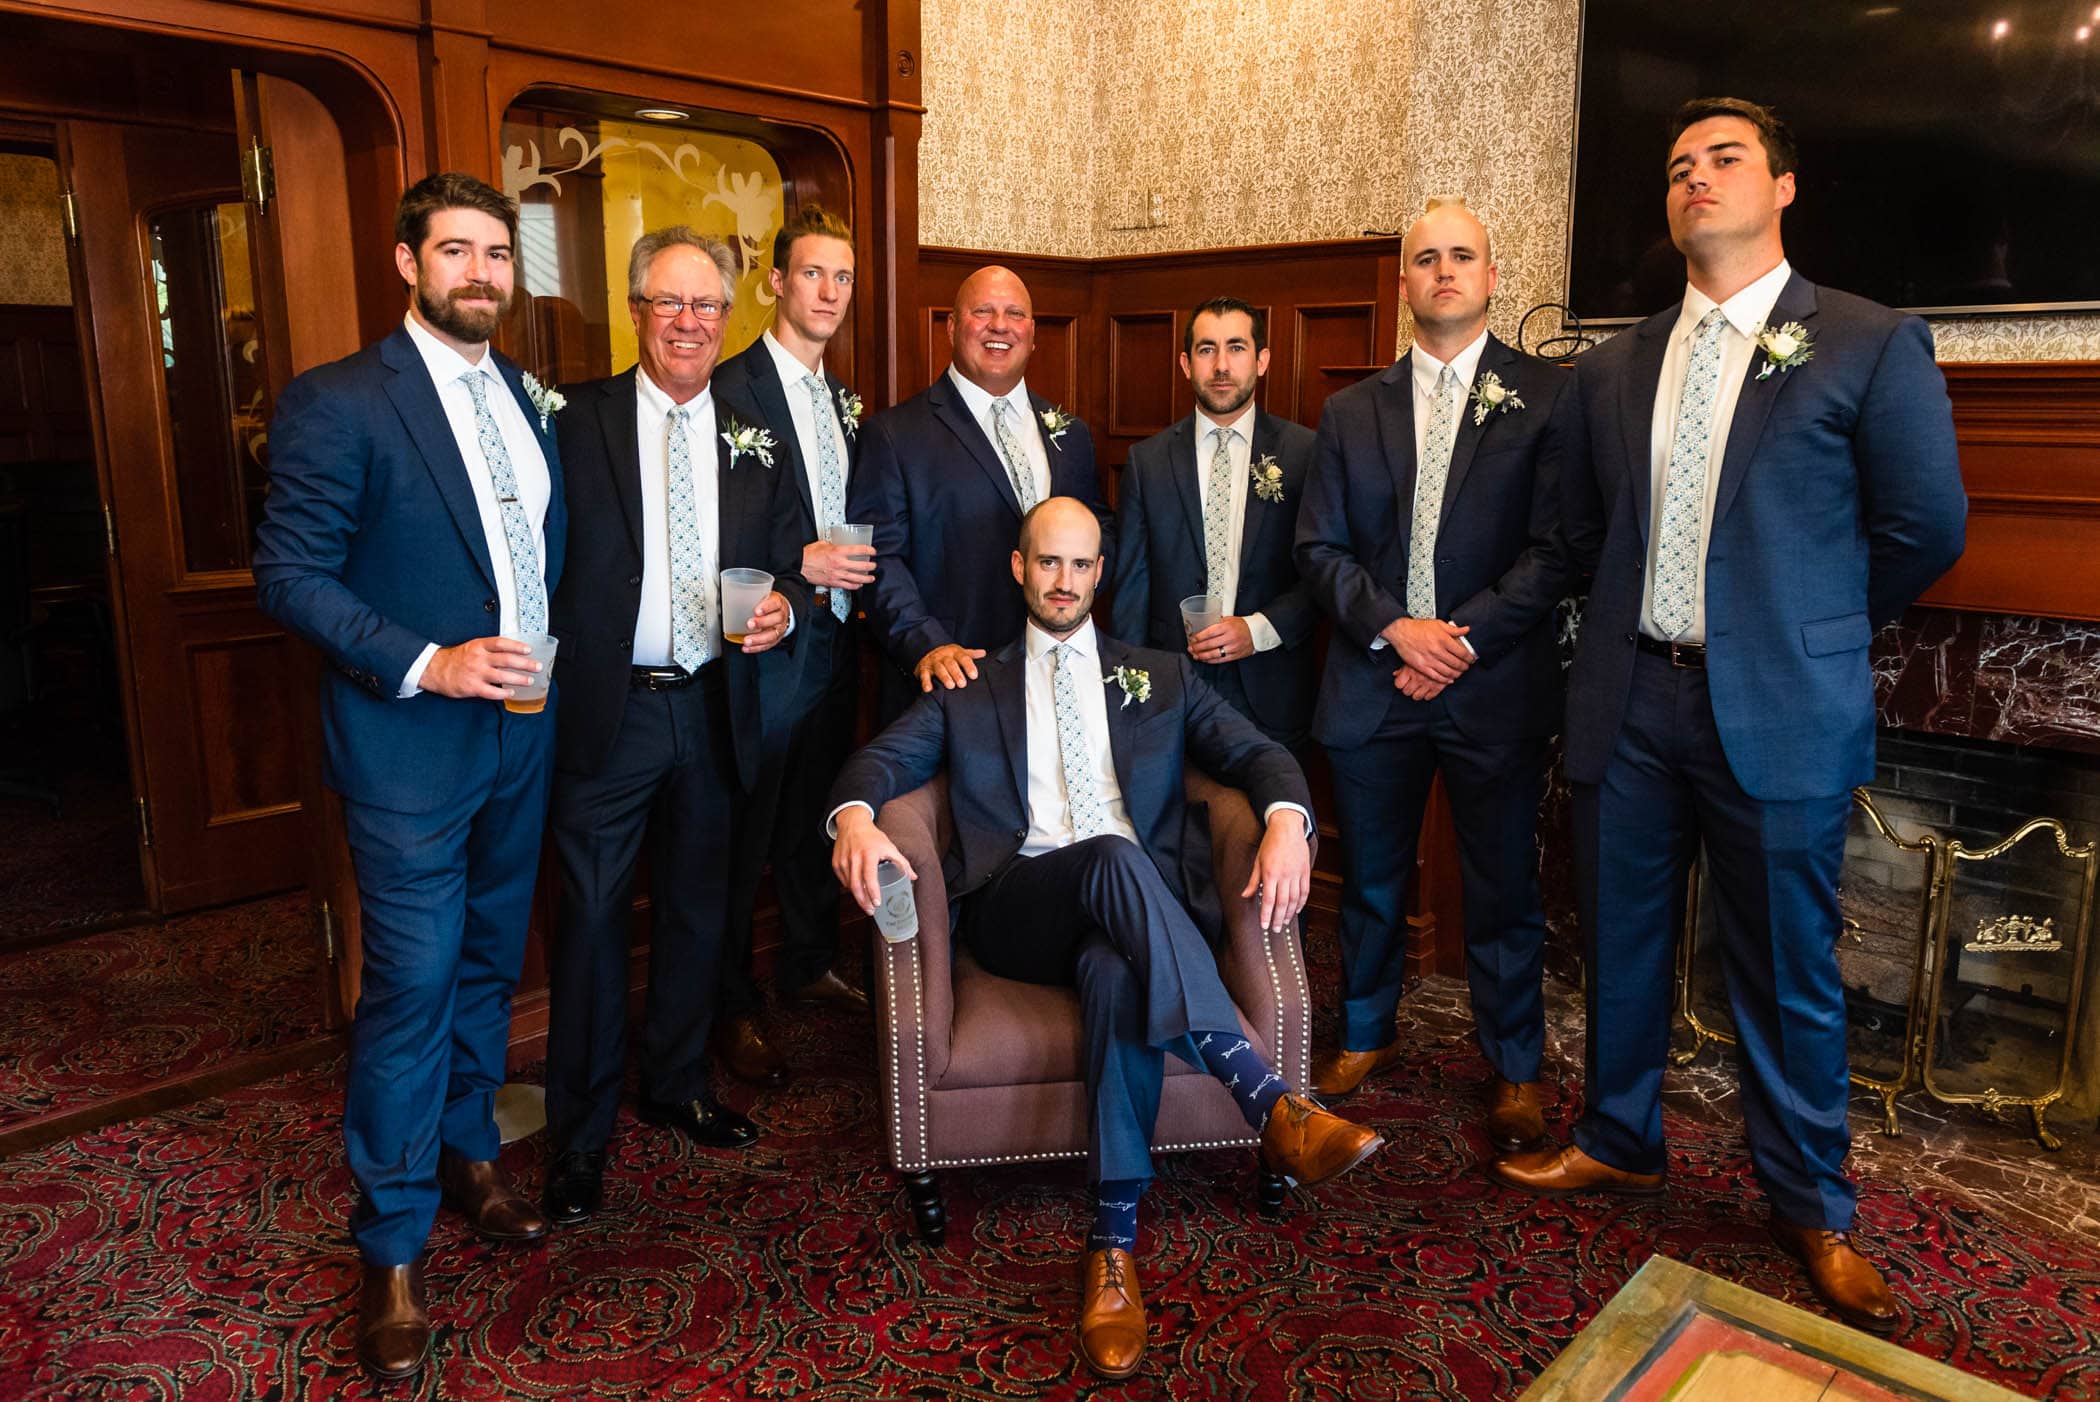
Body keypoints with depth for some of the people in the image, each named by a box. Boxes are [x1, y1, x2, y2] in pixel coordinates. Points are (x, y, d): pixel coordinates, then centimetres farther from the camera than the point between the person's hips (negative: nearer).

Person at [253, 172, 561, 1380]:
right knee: (413, 985, -1)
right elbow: (290, 573, -13)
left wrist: (554, 670, 6)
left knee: (492, 962, 18)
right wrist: (423, 664, -22)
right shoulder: (337, 404, -11)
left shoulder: (527, 399, 10)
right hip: (412, 746, -6)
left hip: (522, 736, 6)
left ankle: (470, 1151, 38)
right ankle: (393, 1247, 15)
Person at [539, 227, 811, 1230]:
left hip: (715, 709, 4)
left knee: (697, 910, 16)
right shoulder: (577, 420, -2)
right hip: (605, 706, -4)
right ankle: (579, 1135, 19)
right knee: (592, 920, 3)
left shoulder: (754, 440, 9)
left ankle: (675, 1086, 36)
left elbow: (787, 565, 11)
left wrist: (783, 606, -11)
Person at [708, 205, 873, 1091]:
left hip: (834, 638, 8)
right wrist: (797, 565, -21)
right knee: (746, 827, 2)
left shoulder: (842, 400, 14)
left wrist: (855, 572, 4)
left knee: (817, 813, 18)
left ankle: (809, 964, 36)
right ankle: (731, 1008, 17)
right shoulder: (729, 389, -12)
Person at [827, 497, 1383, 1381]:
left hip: (1127, 907, 1)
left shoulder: (1160, 678, 23)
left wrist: (1285, 820, -13)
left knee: (1118, 973, -37)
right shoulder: (970, 687, 23)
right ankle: (1270, 1102, -43)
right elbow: (884, 757, 10)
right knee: (1113, 856, -36)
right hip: (1015, 908, -1)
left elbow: (1257, 753, 12)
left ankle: (1114, 1247, -33)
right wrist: (855, 815, -16)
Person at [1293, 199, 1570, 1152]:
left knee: (1504, 888, 7)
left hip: (1496, 685, -2)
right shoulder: (1351, 412, 10)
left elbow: (1554, 548, -6)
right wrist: (1394, 627, -10)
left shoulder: (1546, 398, 1)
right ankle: (1365, 1033, 34)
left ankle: (1514, 1067, 24)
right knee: (1370, 878, 14)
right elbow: (1321, 548, 5)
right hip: (1372, 682, 3)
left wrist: (1467, 637, -14)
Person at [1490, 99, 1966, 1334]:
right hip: (1629, 701, 4)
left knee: (1790, 971, 7)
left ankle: (1813, 1206, 27)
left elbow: (1925, 529, 0)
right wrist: (1642, 616, 12)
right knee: (1622, 944, 14)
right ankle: (1620, 1143, 35)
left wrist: (1807, 632, 6)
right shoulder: (1611, 369, 9)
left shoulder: (1873, 346, -2)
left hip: (1778, 712, -3)